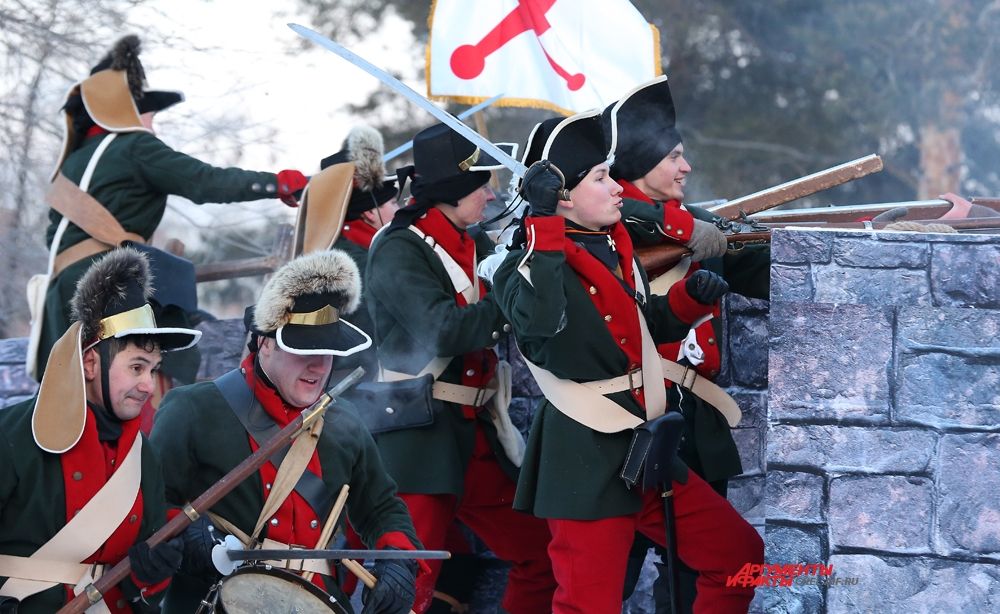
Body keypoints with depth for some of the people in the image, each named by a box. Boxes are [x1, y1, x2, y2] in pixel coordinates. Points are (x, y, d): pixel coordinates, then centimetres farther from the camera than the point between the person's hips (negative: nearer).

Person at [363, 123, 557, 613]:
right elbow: (444, 330, -25)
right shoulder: (400, 251, -12)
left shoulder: (468, 247, 14)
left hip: (476, 436, 8)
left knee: (544, 554, 10)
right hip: (419, 440, -8)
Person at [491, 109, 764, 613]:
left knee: (741, 556, 14)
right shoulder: (531, 264, -13)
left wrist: (690, 298, 6)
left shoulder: (615, 248, 12)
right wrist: (544, 224, -34)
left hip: (646, 450, 8)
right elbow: (541, 321, -35)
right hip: (585, 464, -8)